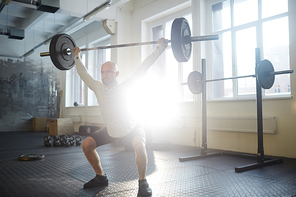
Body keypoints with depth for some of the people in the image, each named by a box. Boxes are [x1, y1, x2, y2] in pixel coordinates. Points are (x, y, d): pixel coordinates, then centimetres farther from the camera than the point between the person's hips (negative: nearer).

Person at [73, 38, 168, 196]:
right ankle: (100, 177, 15)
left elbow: (142, 69, -25)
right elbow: (84, 74, 2)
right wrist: (76, 57, 8)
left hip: (131, 128, -5)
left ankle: (143, 182, -15)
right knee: (86, 145, -3)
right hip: (110, 131, 5)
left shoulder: (124, 87, -22)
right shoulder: (98, 87, -11)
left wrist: (160, 48, -26)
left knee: (139, 145, -36)